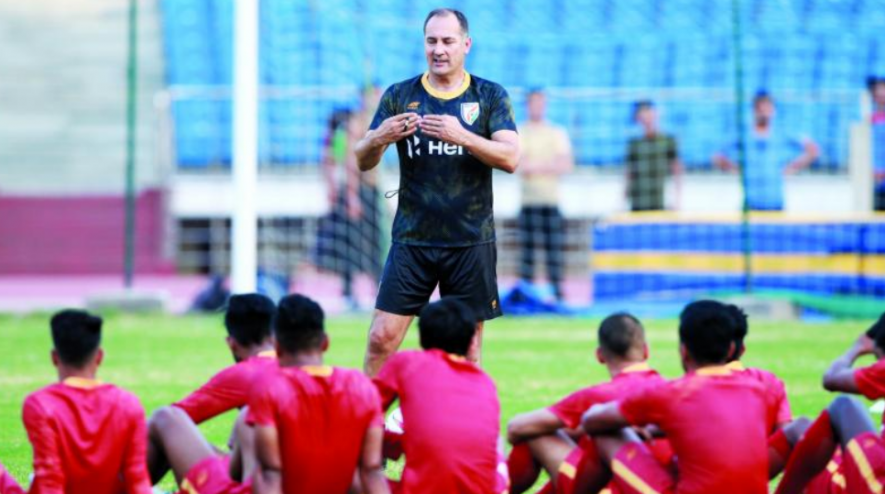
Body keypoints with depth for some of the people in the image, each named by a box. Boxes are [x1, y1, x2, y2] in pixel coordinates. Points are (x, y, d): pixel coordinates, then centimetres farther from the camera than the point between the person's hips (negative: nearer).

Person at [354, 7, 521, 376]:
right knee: (381, 339, -6)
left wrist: (463, 136, -24)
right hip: (412, 239, 1)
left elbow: (510, 158, -8)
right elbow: (363, 162, 5)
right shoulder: (399, 96, 6)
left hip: (470, 242, -1)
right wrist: (378, 139, -18)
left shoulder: (491, 97, 4)